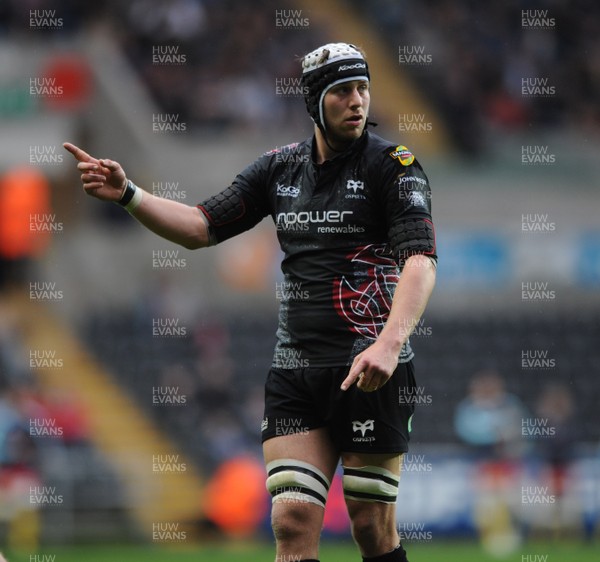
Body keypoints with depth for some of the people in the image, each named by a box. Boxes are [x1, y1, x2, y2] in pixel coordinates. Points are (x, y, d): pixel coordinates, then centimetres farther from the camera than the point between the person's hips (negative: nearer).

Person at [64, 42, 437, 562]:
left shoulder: (392, 164, -4)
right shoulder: (281, 167, 13)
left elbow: (421, 261, -16)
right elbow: (202, 227, 16)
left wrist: (389, 343, -31)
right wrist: (126, 193, 1)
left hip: (370, 368, -4)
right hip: (294, 369, 5)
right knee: (292, 520, -6)